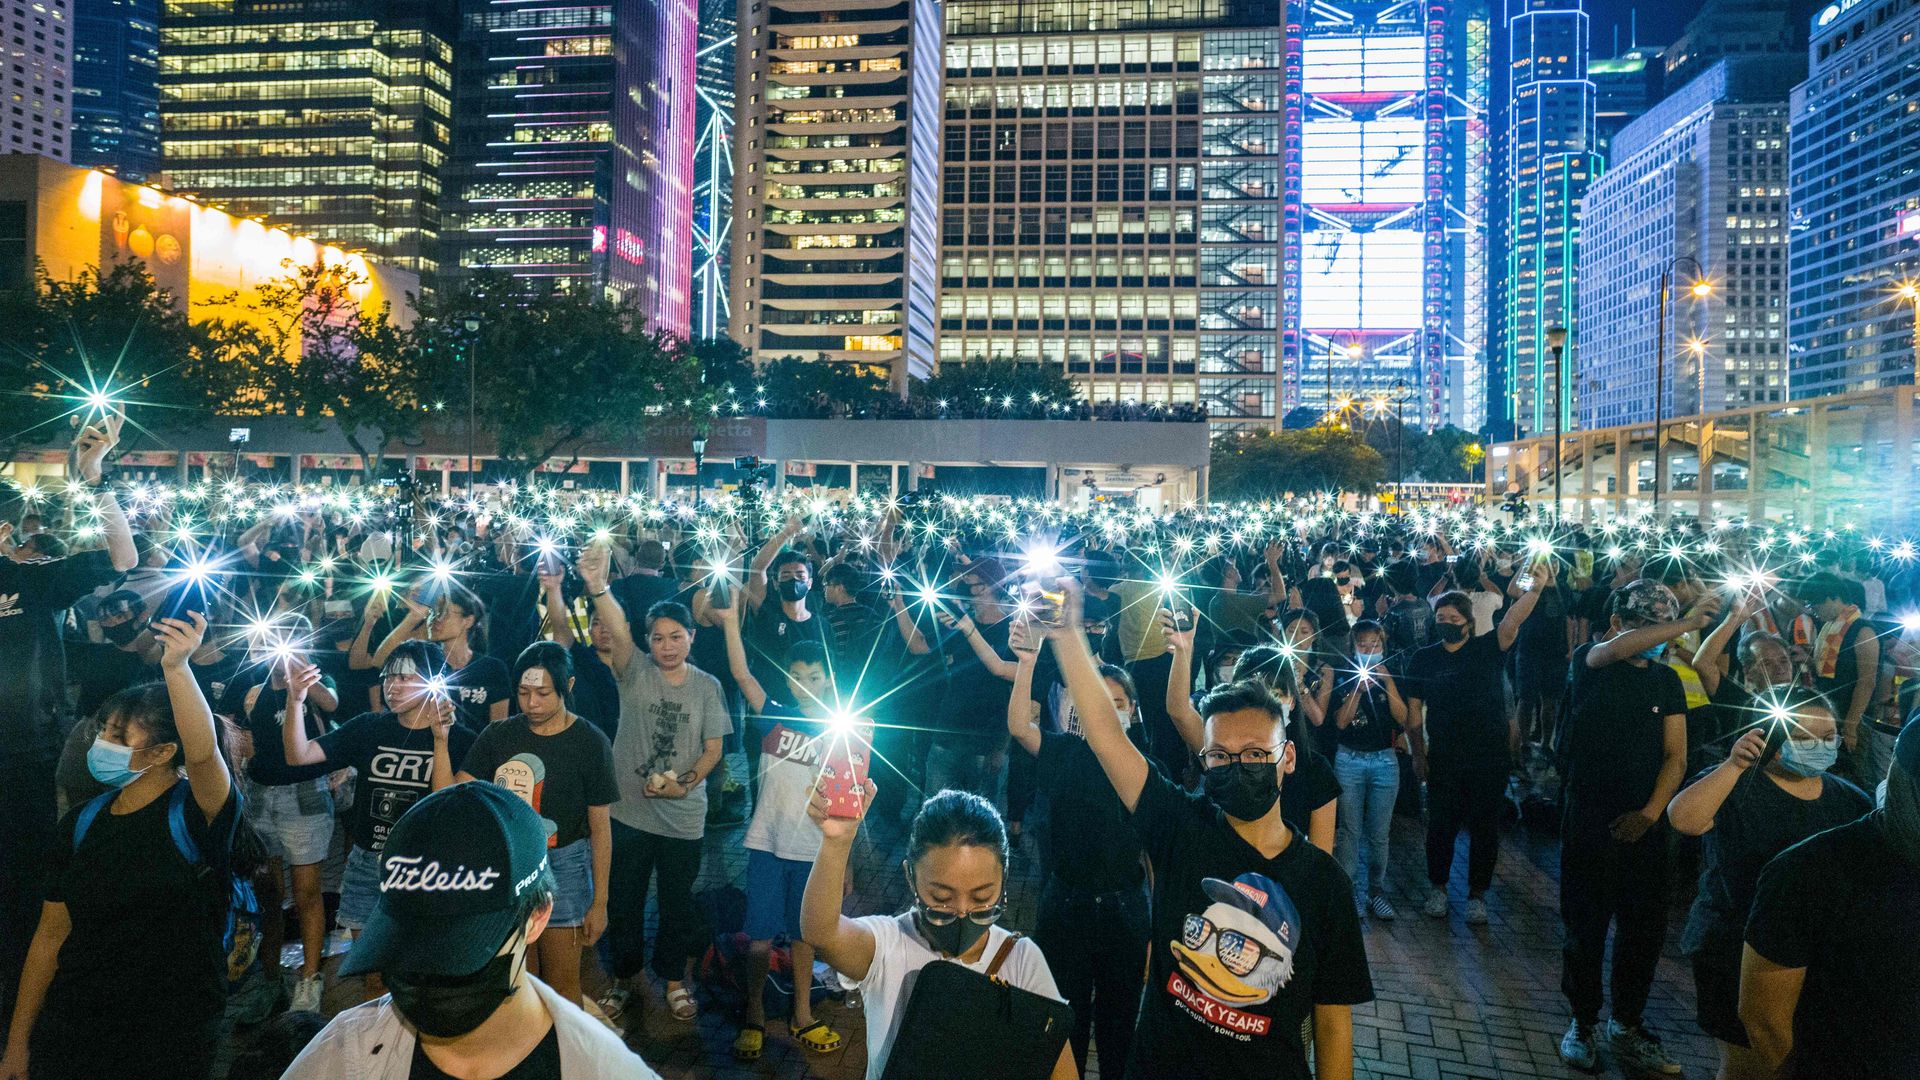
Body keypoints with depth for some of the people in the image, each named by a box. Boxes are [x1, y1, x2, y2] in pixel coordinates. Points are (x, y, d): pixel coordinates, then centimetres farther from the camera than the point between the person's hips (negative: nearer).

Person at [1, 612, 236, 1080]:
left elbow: (203, 752, -37)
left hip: (175, 1036, -5)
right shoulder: (80, 823, 3)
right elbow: (51, 934, 8)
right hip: (73, 1030, 5)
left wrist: (176, 667, -47)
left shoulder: (194, 813, -13)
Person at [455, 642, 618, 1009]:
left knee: (561, 984, 4)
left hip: (562, 867, -3)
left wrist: (599, 901, -6)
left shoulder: (590, 743, -8)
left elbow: (600, 827, -6)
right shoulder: (498, 736, 1)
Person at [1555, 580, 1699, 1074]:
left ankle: (1627, 1026, 24)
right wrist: (1687, 623, -39)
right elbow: (1618, 648, -30)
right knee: (1586, 927, 4)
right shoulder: (1591, 660, -4)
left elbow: (1675, 757, 4)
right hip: (1590, 821, -4)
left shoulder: (1667, 680, 8)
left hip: (1643, 826, 4)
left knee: (1645, 928, 8)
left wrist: (1651, 811, -11)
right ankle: (1583, 1021, 21)